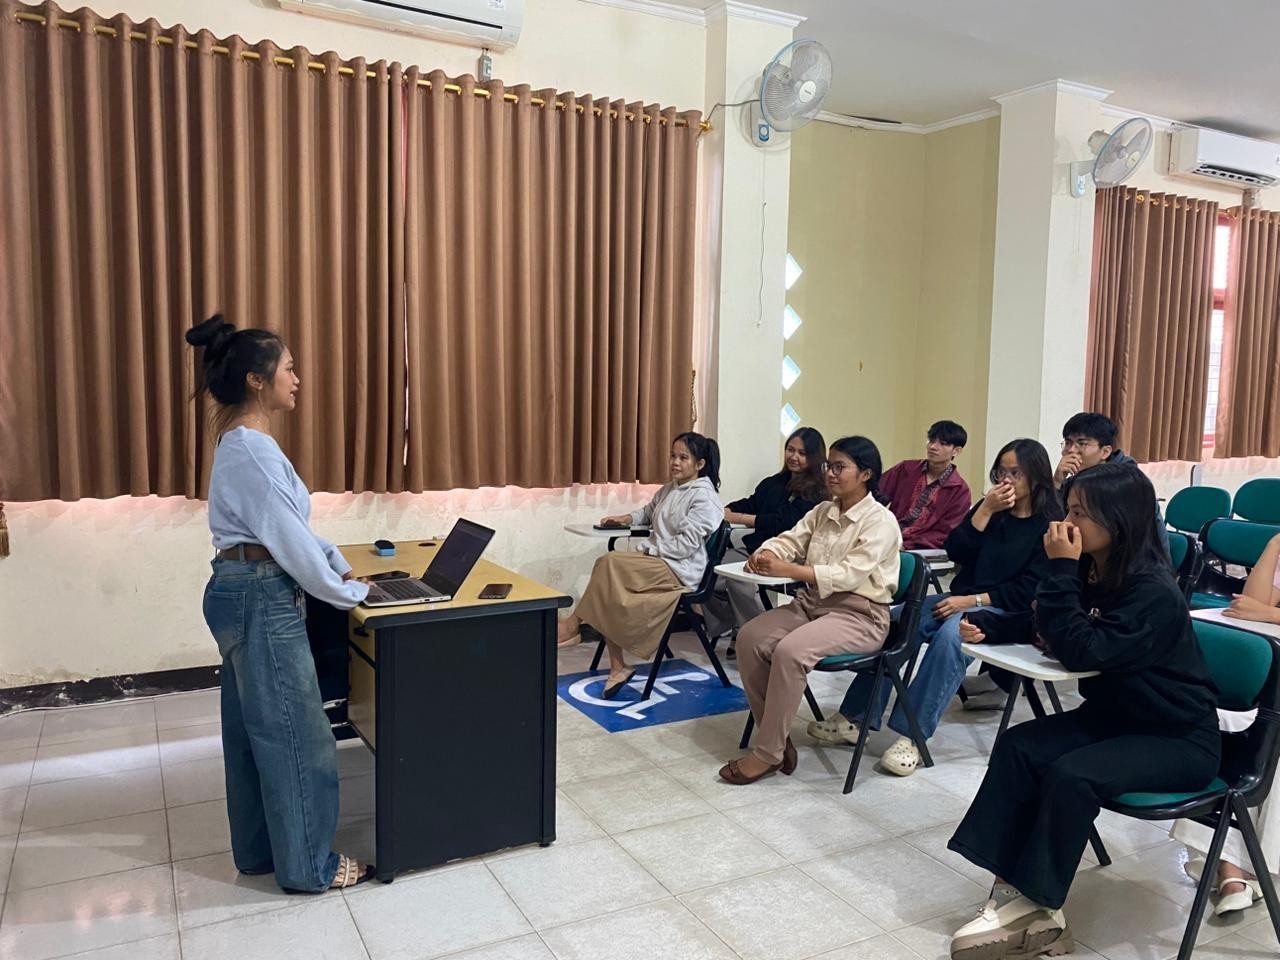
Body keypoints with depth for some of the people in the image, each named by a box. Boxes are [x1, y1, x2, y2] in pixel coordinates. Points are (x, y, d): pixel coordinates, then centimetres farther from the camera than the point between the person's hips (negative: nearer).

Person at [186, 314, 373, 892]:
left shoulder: (241, 443, 13)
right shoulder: (253, 450, -20)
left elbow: (288, 525, 20)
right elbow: (289, 540, -20)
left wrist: (337, 561, 12)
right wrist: (349, 592, -9)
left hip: (243, 593, 11)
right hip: (262, 600, -11)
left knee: (251, 730, 19)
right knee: (295, 734, 2)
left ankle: (258, 849, 33)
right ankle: (307, 865, 16)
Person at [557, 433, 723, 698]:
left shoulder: (704, 498, -10)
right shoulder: (669, 490, 16)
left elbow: (686, 544, -18)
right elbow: (649, 512, 33)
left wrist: (648, 549, -15)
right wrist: (627, 519, 12)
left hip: (679, 569, -8)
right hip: (657, 561, 8)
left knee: (610, 563, -23)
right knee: (611, 587, -18)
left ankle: (574, 625, -8)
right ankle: (618, 668, -16)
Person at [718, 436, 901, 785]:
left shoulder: (881, 521, -11)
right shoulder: (821, 512, 12)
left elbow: (848, 574, -22)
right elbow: (789, 540, 6)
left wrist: (787, 570, -30)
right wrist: (764, 554, -19)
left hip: (859, 615, -7)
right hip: (811, 603, 7)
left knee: (790, 651, -31)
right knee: (750, 637, -15)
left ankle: (769, 753, -18)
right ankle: (775, 735, -6)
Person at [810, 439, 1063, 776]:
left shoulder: (1050, 525, -2)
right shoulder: (992, 508, 14)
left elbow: (1029, 590, -10)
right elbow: (956, 551, 1)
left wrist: (973, 601, -16)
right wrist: (985, 510, -8)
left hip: (1003, 612, -6)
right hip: (962, 599, 6)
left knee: (950, 634, -36)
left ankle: (912, 735, -34)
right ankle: (854, 717, -14)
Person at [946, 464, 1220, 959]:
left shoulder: (1154, 591, -25)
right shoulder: (1092, 572, 0)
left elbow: (1083, 652, -30)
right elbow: (1049, 632, 13)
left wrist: (1061, 570, -29)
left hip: (1180, 738, -8)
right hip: (1112, 714, 8)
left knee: (1071, 774, -29)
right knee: (1018, 747, -15)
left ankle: (1037, 907, -12)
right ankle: (1014, 890, -17)